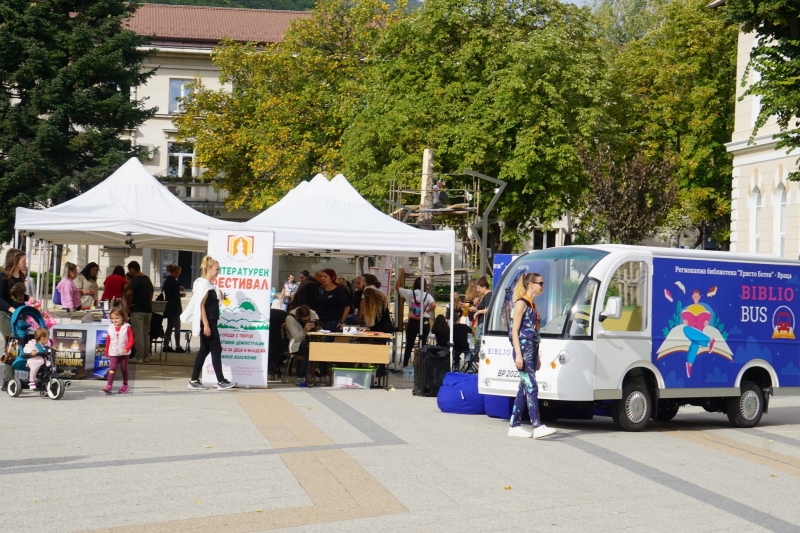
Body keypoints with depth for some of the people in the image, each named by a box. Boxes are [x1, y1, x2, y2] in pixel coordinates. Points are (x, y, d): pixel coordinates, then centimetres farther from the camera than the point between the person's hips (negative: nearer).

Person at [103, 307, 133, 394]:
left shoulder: (127, 328, -7)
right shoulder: (111, 328, 2)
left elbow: (131, 340, -9)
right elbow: (108, 341, 9)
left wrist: (127, 348, -24)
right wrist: (106, 352, 12)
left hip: (124, 353, -1)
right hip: (113, 353, 1)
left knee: (124, 368, 9)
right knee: (112, 368, -11)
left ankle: (125, 385, 23)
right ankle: (109, 385, -18)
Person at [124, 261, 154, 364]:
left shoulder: (135, 280, -13)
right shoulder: (147, 279, 13)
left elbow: (128, 293, -26)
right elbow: (151, 294, 19)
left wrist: (128, 304, -12)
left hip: (137, 310, -8)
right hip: (148, 309, 8)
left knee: (138, 334, -5)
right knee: (146, 334, 11)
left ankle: (138, 357, -5)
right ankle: (146, 356, 14)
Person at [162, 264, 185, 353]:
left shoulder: (167, 281, 12)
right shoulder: (173, 281, -17)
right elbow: (176, 295, -21)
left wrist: (179, 288, 12)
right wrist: (182, 294, -1)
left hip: (168, 307, 9)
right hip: (174, 307, -9)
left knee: (169, 326, 13)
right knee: (177, 327, -4)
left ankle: (166, 346, 14)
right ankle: (178, 347, -3)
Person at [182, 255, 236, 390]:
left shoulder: (209, 285, 14)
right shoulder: (203, 285, -15)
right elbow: (201, 305, -20)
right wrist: (206, 325, -23)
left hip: (210, 322, 10)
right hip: (207, 322, -10)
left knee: (204, 350, 10)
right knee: (216, 350, -6)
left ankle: (194, 381, 12)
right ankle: (221, 382, -2)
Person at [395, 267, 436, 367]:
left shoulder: (409, 293, -2)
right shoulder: (427, 295, -5)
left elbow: (397, 286, 8)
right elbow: (433, 305, -22)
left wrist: (401, 274, 11)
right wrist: (426, 311, -6)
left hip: (412, 322, 1)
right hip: (424, 322, -1)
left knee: (409, 346, 10)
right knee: (423, 345, 8)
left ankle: (405, 365, 8)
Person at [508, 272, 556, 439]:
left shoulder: (532, 305, 18)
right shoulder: (521, 303, -7)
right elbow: (514, 331, -12)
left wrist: (537, 357, 20)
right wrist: (518, 354, -19)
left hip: (532, 350, 9)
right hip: (523, 349, -9)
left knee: (524, 389, 8)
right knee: (531, 388, -14)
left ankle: (514, 426, 12)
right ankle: (537, 426, -18)